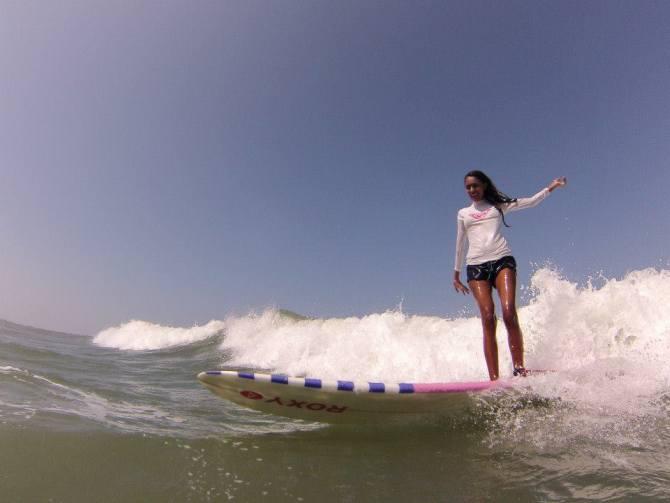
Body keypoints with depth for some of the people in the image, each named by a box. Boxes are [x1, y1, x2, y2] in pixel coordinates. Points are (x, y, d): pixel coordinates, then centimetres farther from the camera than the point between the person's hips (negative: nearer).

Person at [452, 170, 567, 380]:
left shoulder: (498, 205, 20)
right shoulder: (463, 214, 22)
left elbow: (530, 202, 16)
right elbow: (460, 245, 24)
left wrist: (550, 187, 3)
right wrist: (456, 275, 25)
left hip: (502, 260, 0)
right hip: (476, 266, 1)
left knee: (509, 313, -19)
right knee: (488, 318, -14)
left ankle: (519, 367, -9)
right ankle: (494, 378, -16)